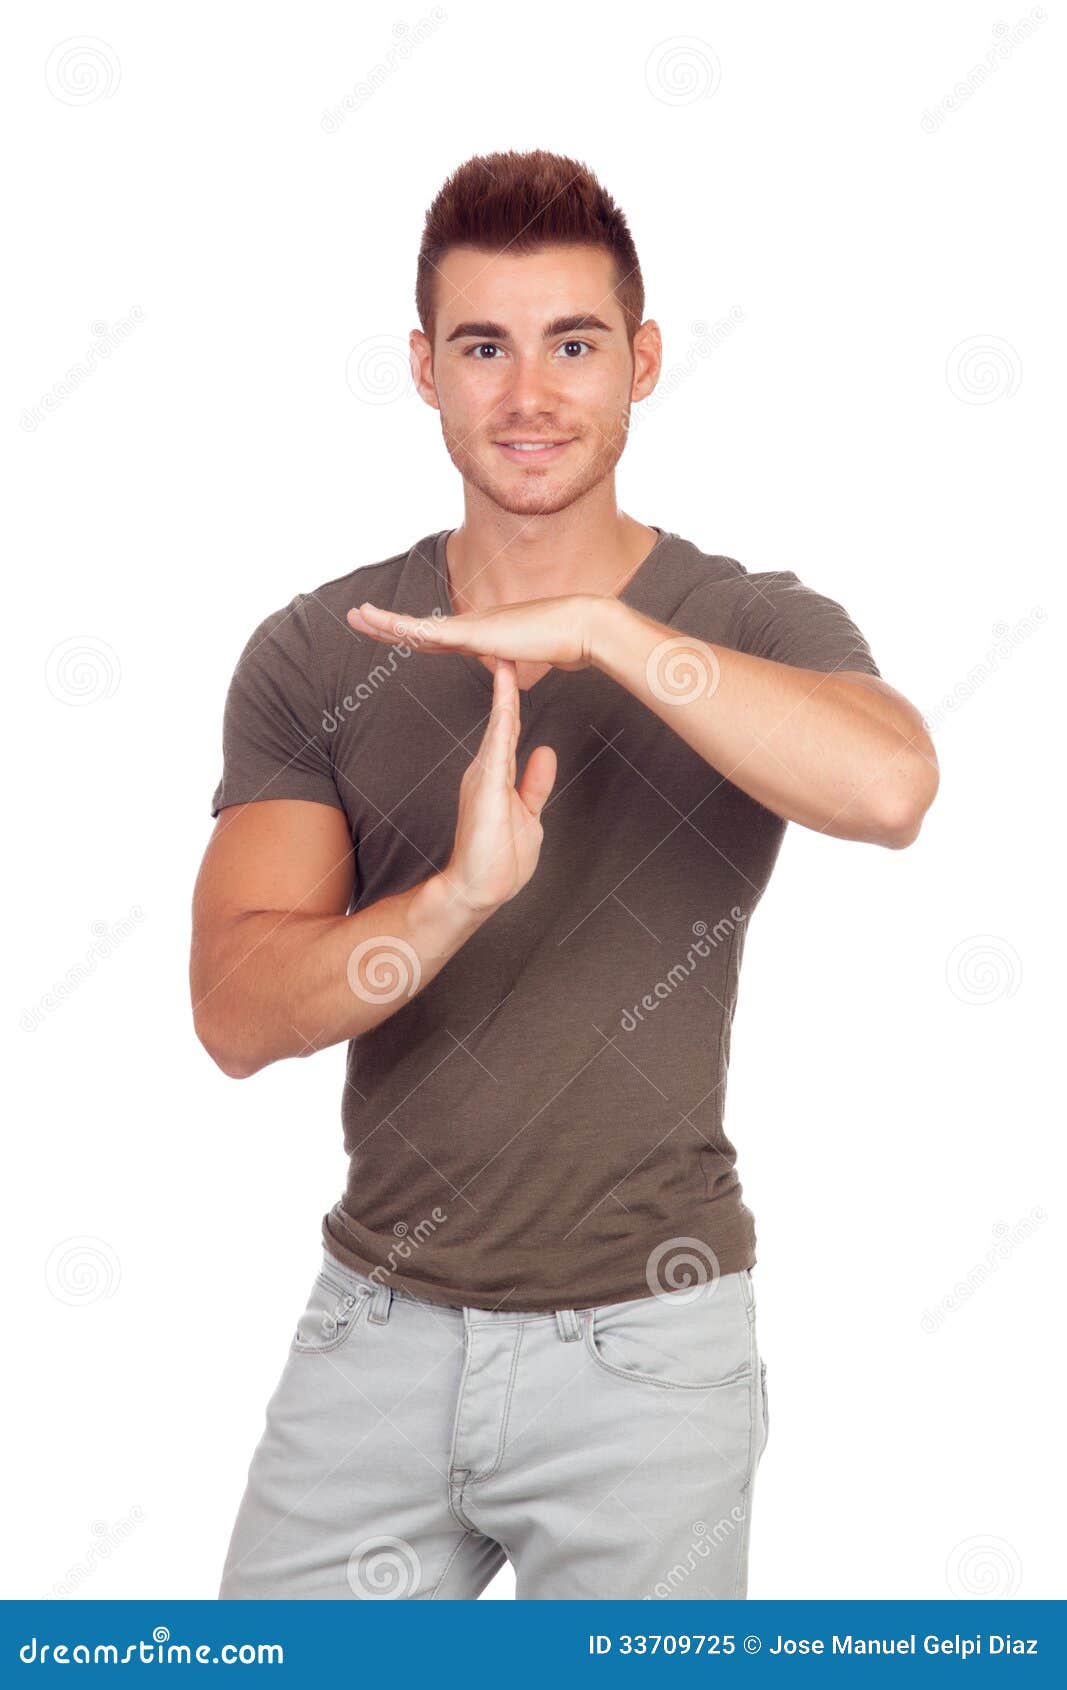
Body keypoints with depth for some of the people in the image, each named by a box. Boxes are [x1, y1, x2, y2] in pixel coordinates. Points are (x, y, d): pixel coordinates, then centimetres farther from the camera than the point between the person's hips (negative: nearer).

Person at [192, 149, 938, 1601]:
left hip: (644, 1335, -1)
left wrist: (599, 628, -28)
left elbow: (890, 788, -28)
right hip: (377, 1319, 2)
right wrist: (462, 891, -28)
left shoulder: (759, 629, -5)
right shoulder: (314, 656, -1)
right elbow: (238, 1011, -11)